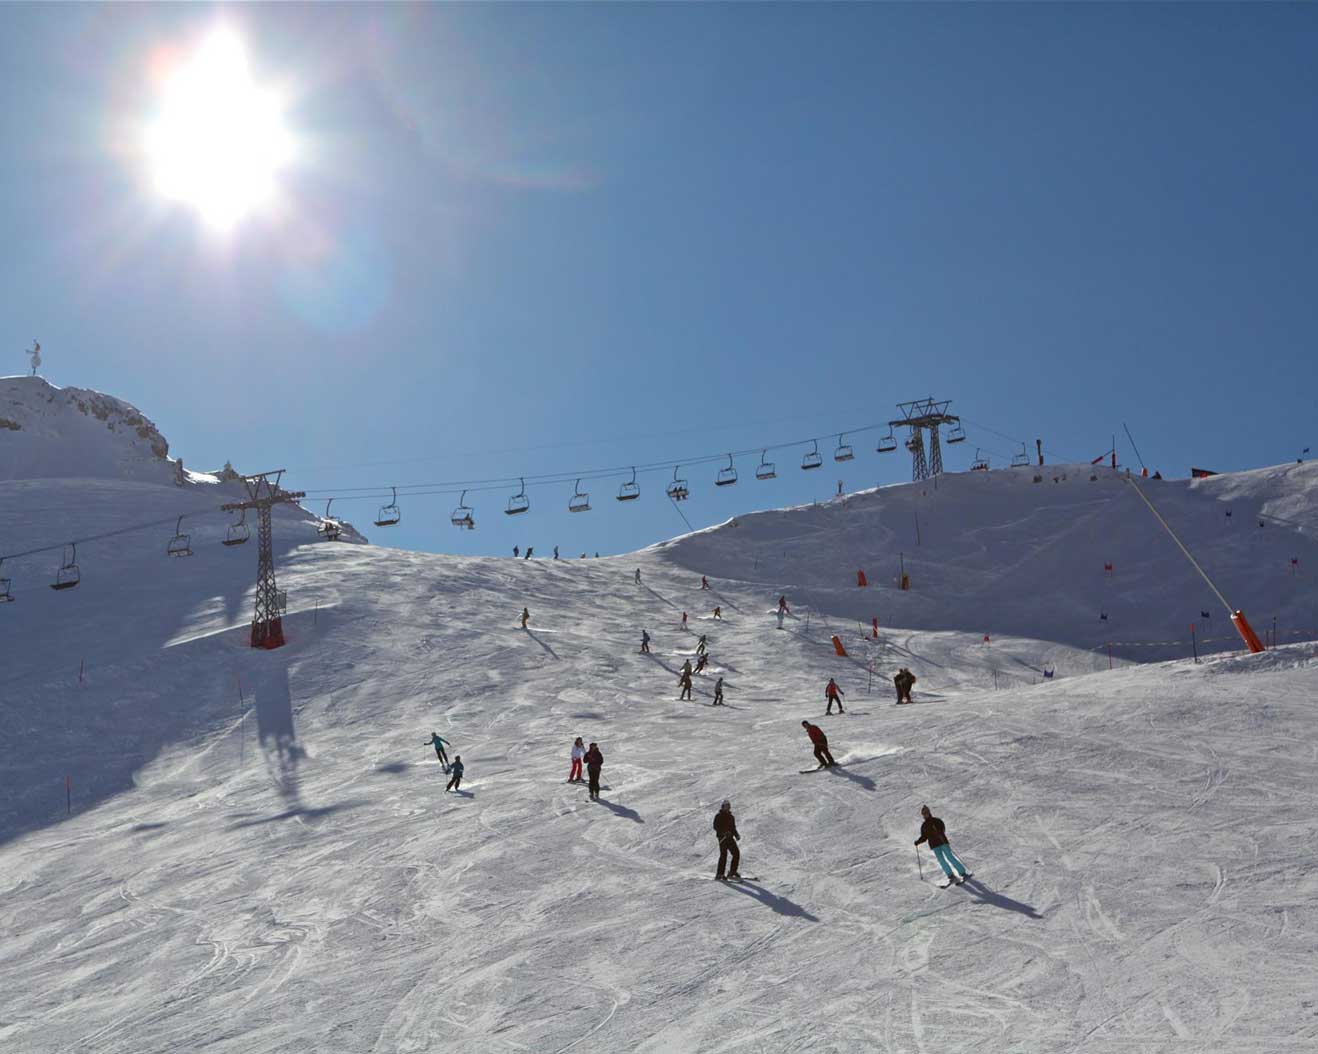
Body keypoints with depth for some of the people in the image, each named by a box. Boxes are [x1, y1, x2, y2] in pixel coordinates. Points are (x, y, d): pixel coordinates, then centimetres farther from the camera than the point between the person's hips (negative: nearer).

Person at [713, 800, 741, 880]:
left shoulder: (731, 817, 20)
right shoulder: (718, 816, -1)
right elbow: (715, 826, -10)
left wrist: (736, 835, 8)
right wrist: (724, 832, -23)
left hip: (730, 837, 7)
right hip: (722, 837, -7)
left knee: (736, 853, 0)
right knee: (724, 854, -14)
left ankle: (732, 872, 13)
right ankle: (719, 874, -11)